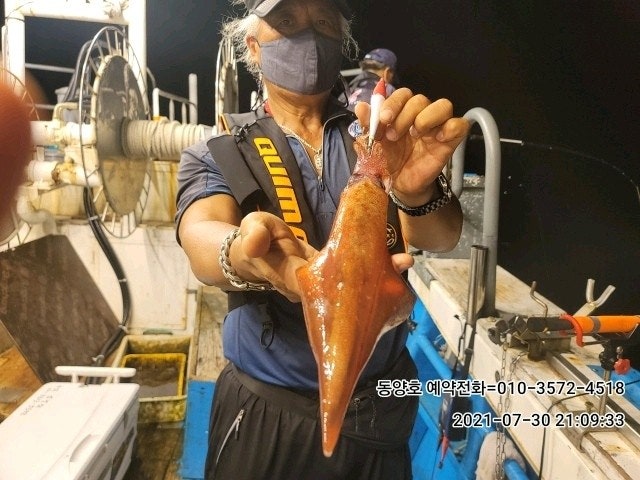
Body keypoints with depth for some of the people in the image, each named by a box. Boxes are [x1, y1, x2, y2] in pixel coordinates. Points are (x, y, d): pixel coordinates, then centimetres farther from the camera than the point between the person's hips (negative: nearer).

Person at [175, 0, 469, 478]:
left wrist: (417, 192, -38)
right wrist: (242, 255, -48)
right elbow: (202, 239, -24)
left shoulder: (376, 140, -1)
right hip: (266, 413, -1)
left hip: (381, 405, 2)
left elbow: (442, 236, -14)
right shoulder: (217, 152, -5)